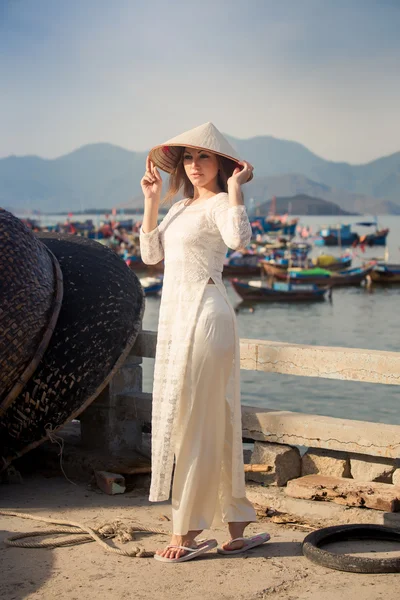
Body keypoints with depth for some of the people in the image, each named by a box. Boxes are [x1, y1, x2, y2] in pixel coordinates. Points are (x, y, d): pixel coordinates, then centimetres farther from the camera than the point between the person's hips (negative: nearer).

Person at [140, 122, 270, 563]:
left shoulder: (218, 204, -7)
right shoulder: (182, 207, 18)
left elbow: (239, 239, -28)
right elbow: (151, 254, 13)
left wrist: (235, 188, -19)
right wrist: (151, 200, 10)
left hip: (203, 315, -9)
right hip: (176, 316, 9)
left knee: (193, 421, -5)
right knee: (212, 424, 11)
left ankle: (188, 531, 4)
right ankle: (236, 527, 19)